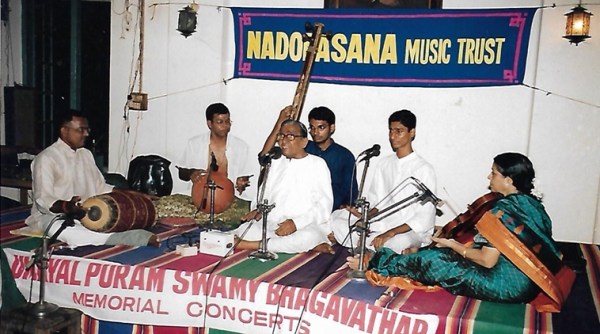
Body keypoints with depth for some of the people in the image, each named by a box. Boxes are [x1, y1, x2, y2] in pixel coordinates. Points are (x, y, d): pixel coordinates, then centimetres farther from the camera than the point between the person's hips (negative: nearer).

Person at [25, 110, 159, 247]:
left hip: (83, 214, 9)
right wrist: (66, 206, -40)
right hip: (52, 215, -8)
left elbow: (100, 187, 17)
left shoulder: (86, 154, 14)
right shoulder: (46, 158, -11)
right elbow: (43, 201, -18)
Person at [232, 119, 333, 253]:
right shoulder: (276, 162, 19)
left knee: (309, 237, -39)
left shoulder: (317, 164, 3)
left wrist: (296, 223, -16)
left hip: (305, 227, -4)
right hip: (270, 224, 4)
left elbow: (324, 207, -4)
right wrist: (260, 210, 0)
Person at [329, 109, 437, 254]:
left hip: (411, 231, -6)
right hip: (382, 225, 6)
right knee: (336, 217, -13)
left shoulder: (423, 169, -9)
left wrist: (390, 233, -23)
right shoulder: (384, 163, 9)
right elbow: (375, 200, 13)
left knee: (396, 244, -41)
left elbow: (425, 218, -13)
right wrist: (367, 214, -11)